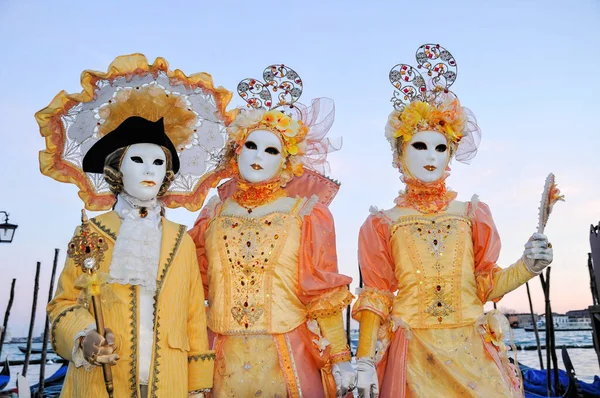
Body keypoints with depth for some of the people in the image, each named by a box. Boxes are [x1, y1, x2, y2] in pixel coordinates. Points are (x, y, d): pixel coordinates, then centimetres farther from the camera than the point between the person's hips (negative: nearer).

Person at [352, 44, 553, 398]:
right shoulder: (385, 222, 1)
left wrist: (527, 266, -9)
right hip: (413, 354, -1)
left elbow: (487, 284, 8)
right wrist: (365, 362, -6)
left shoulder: (471, 214, 7)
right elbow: (376, 295, -1)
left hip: (472, 350, 2)